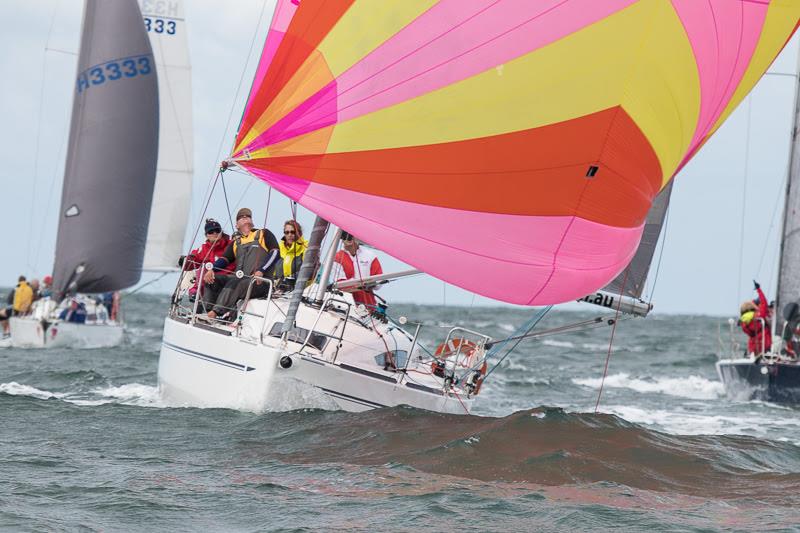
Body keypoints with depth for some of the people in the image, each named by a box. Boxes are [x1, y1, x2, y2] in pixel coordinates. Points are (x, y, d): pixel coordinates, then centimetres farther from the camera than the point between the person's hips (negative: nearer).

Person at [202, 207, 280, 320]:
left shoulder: (263, 234, 13)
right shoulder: (236, 242, 27)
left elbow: (275, 252, 0)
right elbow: (224, 259, 15)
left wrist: (261, 271, -16)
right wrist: (211, 270, -8)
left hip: (260, 281, -6)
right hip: (238, 278, 6)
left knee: (234, 283, -34)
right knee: (213, 279, -15)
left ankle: (217, 312, -48)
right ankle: (208, 311, -26)